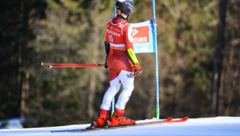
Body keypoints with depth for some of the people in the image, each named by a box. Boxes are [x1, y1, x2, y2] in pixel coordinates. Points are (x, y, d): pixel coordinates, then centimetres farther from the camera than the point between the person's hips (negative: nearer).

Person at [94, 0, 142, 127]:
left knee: (113, 88, 16)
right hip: (123, 61, -7)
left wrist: (107, 58, 24)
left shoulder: (110, 23, 3)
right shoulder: (126, 27, -19)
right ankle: (117, 117, 3)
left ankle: (102, 118, 11)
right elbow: (129, 48, -20)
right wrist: (136, 64, -15)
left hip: (112, 58, 7)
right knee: (128, 88, 7)